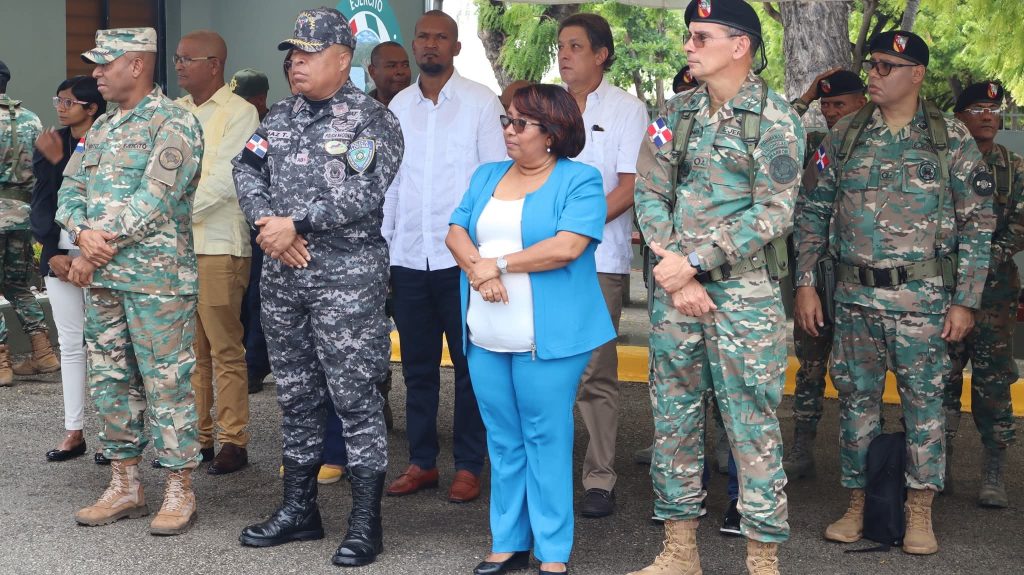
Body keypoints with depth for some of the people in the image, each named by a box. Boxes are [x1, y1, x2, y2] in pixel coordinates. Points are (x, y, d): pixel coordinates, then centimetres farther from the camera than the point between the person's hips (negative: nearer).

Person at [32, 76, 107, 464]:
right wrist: (52, 254, -4)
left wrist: (60, 161, -14)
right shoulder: (48, 144, 9)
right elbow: (41, 202, 6)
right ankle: (74, 432, 16)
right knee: (69, 343, 9)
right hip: (59, 256, 5)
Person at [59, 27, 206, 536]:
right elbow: (70, 188, 12)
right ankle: (124, 487, 22)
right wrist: (84, 234, -10)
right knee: (110, 380, 11)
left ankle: (179, 492, 7)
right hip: (102, 277, 8)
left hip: (156, 277, -8)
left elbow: (154, 199, -17)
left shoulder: (173, 124, -8)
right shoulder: (101, 127, 16)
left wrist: (97, 249, -14)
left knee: (167, 383, -2)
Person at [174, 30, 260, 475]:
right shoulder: (174, 111, 15)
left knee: (226, 350, -2)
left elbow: (224, 182, -13)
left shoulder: (239, 113, -4)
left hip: (218, 247, -6)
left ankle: (233, 442, 6)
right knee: (189, 350, 10)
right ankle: (196, 437, 18)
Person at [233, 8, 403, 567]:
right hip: (281, 273, 7)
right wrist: (268, 225, -8)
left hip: (347, 275, -6)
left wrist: (295, 223, -17)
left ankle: (366, 522, 5)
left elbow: (362, 193, -17)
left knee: (355, 398, -3)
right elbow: (246, 169, 8)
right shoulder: (280, 116, 14)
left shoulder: (371, 119, -6)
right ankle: (298, 509, 26)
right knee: (295, 395, 14)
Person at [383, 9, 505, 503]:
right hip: (409, 258, 4)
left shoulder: (481, 103, -2)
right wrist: (381, 251, 8)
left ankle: (468, 467, 13)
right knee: (418, 366, 10)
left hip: (462, 257, -4)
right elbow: (387, 184, 12)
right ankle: (421, 462, 20)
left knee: (470, 365, 4)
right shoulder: (398, 106, 9)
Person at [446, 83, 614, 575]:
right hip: (487, 336, 6)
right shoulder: (486, 176, 15)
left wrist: (497, 264, -10)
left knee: (546, 439, -1)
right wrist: (477, 269, -13)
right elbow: (456, 233, 9)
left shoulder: (579, 180, -5)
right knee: (502, 440, 11)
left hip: (547, 336, -6)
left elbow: (567, 247, -17)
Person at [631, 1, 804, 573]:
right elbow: (650, 194, 5)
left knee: (753, 428, -2)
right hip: (675, 290, 5)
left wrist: (694, 261, -15)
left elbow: (775, 213, -12)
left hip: (744, 294, -5)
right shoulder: (677, 115, 10)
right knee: (674, 419, 10)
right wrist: (676, 274, -8)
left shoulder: (776, 118, -5)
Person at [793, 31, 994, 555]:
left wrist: (965, 300, -6)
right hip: (854, 296, 3)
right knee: (856, 398, 8)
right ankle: (857, 505, 20)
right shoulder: (844, 136, 6)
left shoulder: (951, 139, -1)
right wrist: (805, 284, 2)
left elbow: (977, 223, -1)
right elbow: (812, 212, 9)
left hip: (921, 297, -2)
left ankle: (920, 512, 13)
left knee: (924, 399, 2)